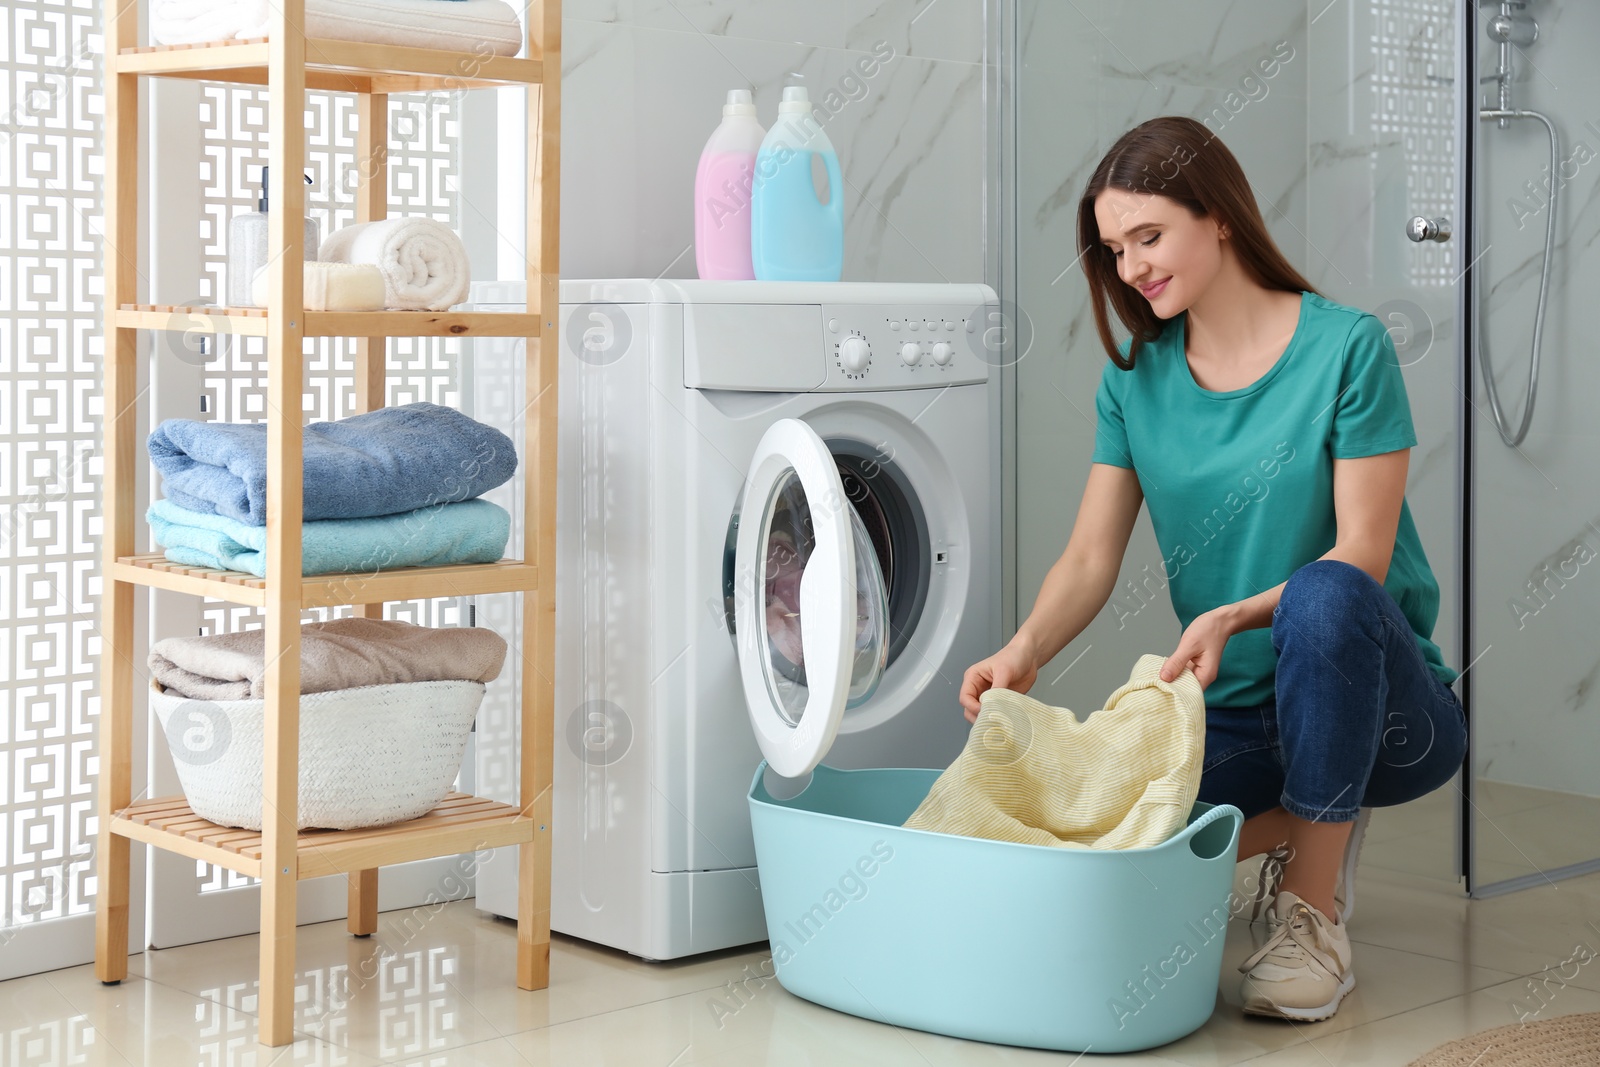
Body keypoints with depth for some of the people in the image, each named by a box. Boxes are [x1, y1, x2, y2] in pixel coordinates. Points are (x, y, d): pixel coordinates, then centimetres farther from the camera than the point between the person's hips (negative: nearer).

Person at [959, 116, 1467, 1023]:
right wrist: (1024, 653, -23)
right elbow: (1091, 557, -2)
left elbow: (1361, 555, -15)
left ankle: (1314, 915, -22)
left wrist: (1233, 616, -32)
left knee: (1324, 595, -38)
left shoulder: (1346, 347, -10)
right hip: (1235, 715, 4)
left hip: (1381, 708, -3)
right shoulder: (1136, 379, 5)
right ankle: (1295, 829, 5)